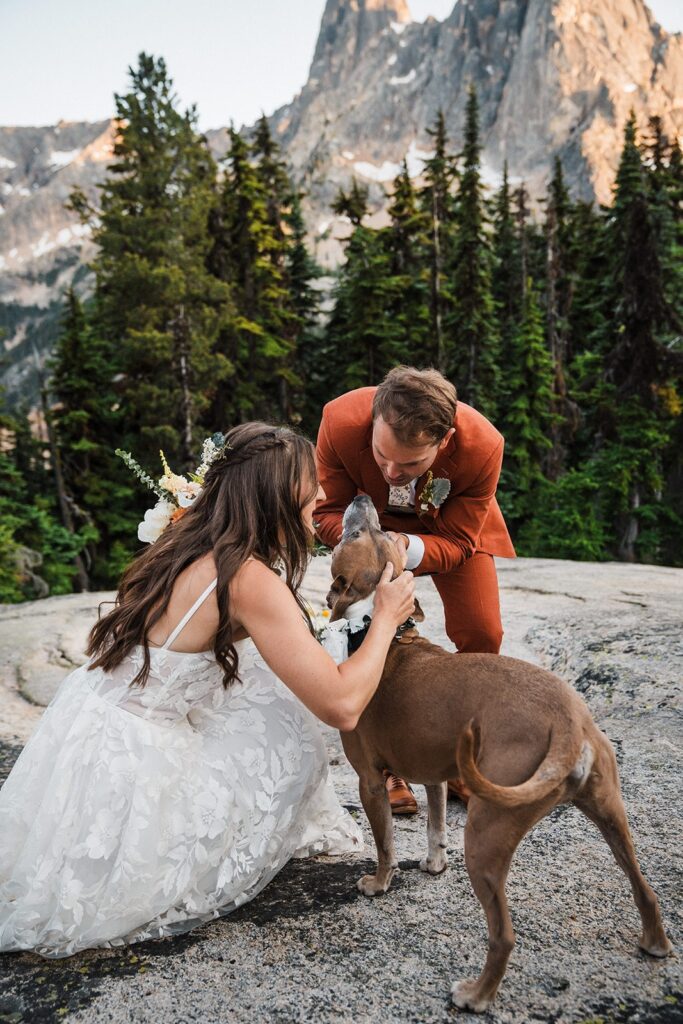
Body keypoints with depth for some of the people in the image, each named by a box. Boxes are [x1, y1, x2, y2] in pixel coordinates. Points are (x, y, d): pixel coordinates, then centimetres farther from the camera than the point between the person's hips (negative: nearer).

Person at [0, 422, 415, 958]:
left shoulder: (187, 541, 2)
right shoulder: (250, 579, -23)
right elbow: (342, 706, -23)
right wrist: (386, 618, -8)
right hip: (124, 770, -8)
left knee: (269, 677, 15)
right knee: (290, 736, 3)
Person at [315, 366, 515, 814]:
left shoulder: (483, 446, -38)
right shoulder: (341, 421, -38)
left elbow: (456, 542, -25)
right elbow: (327, 509, -21)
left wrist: (409, 548, -47)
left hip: (453, 525, 0)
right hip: (373, 520, 0)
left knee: (482, 635, -6)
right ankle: (387, 767, 8)